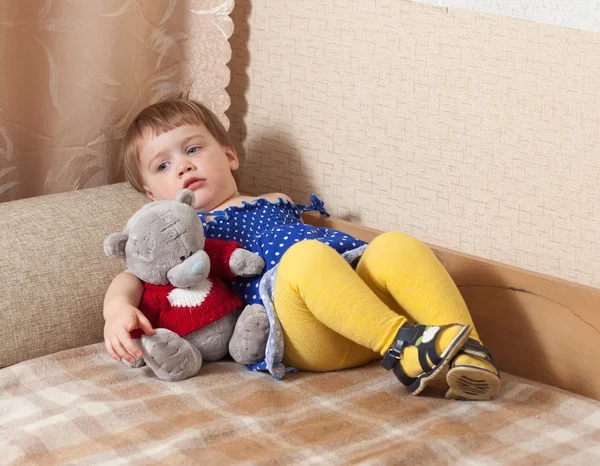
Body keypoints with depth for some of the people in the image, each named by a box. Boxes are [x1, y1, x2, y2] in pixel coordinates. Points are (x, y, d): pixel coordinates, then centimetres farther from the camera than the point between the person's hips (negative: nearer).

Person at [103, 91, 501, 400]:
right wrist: (118, 307, -17)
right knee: (307, 255, -35)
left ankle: (464, 349, -41)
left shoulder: (276, 203, 37)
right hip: (302, 334, -5)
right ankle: (401, 344, -47)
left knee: (394, 245, -25)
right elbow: (132, 277, 8)